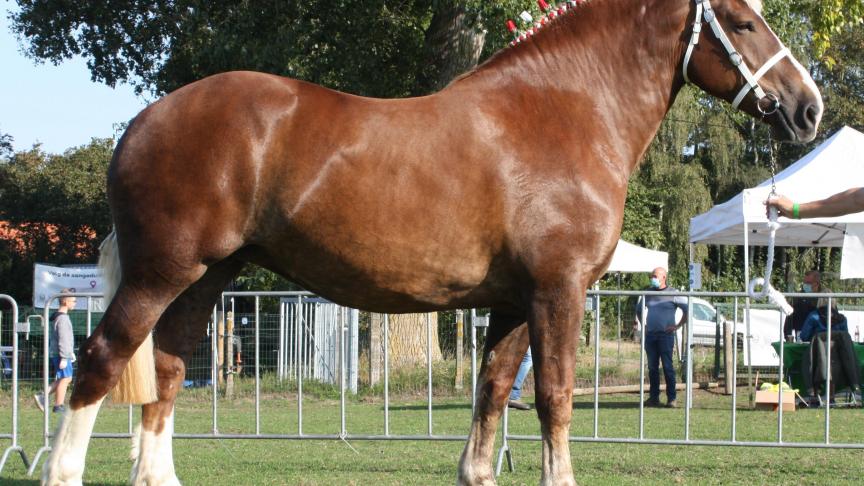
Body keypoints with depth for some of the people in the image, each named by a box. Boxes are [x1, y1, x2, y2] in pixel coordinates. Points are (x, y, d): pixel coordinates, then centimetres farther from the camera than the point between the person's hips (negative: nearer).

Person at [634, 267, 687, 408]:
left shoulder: (673, 294, -2)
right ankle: (653, 397, 9)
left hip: (665, 334, -5)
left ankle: (671, 399, -7)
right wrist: (642, 325, 18)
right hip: (650, 334, 5)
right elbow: (639, 309, 29)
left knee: (668, 366, -7)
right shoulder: (648, 293, 13)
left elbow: (687, 310, -3)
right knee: (652, 367, 5)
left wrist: (677, 326, -7)